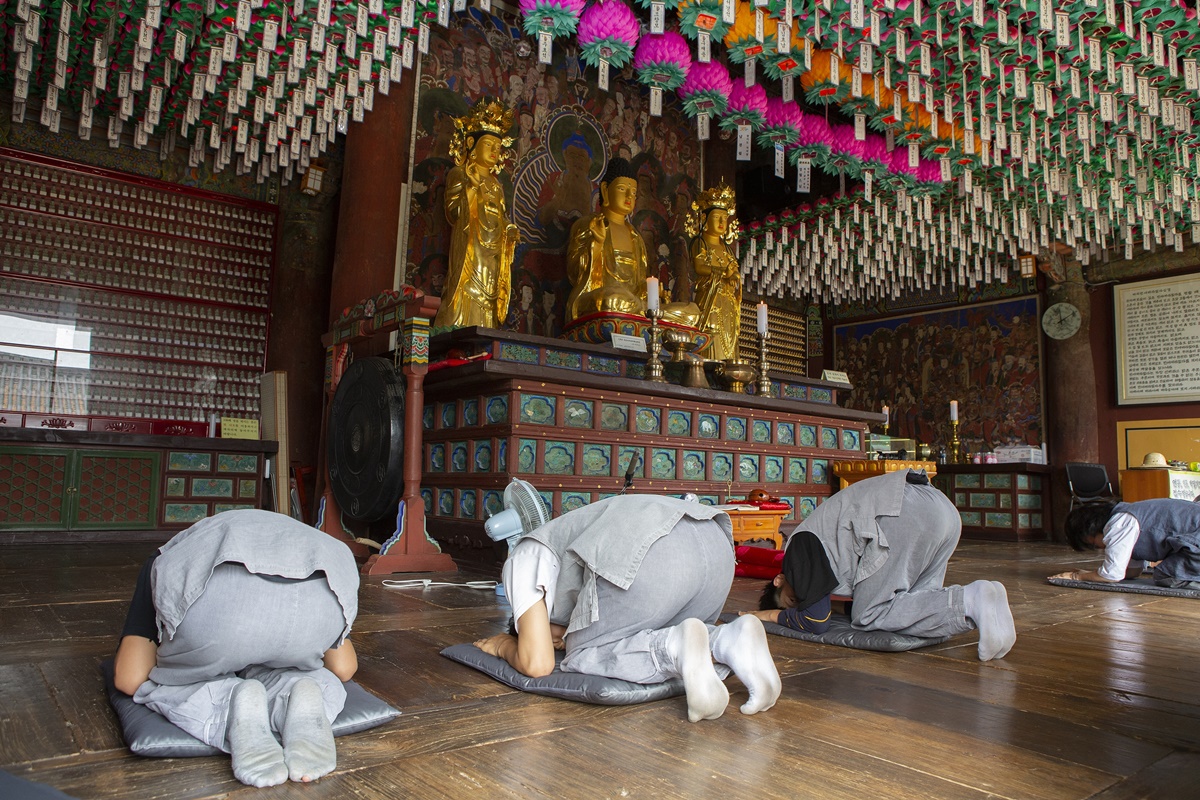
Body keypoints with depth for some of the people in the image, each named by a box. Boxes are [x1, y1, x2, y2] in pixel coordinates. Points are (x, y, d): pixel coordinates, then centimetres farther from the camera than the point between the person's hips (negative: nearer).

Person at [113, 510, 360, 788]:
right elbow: (344, 669, 41)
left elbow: (129, 679, 27)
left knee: (156, 684, 30)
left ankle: (236, 708, 0)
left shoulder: (165, 560, 40)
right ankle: (303, 705, 1)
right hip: (319, 601, 3)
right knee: (323, 680, 35)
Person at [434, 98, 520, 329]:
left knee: (487, 302, -2)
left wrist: (510, 231, 3)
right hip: (469, 251, -6)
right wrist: (471, 190, -14)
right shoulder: (459, 174, 6)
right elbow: (453, 212, -6)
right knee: (468, 296, -16)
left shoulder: (496, 185, 25)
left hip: (493, 254, 6)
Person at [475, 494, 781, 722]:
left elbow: (536, 664, 11)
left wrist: (505, 646, 33)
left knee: (580, 654, 14)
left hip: (652, 555, -8)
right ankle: (731, 642, 0)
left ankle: (675, 648, -14)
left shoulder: (524, 557, 22)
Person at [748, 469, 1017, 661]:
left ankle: (970, 603, -17)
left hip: (905, 512, -9)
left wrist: (774, 614, 19)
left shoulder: (799, 551, 8)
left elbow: (815, 622, 1)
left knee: (868, 616, -2)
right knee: (908, 604, 16)